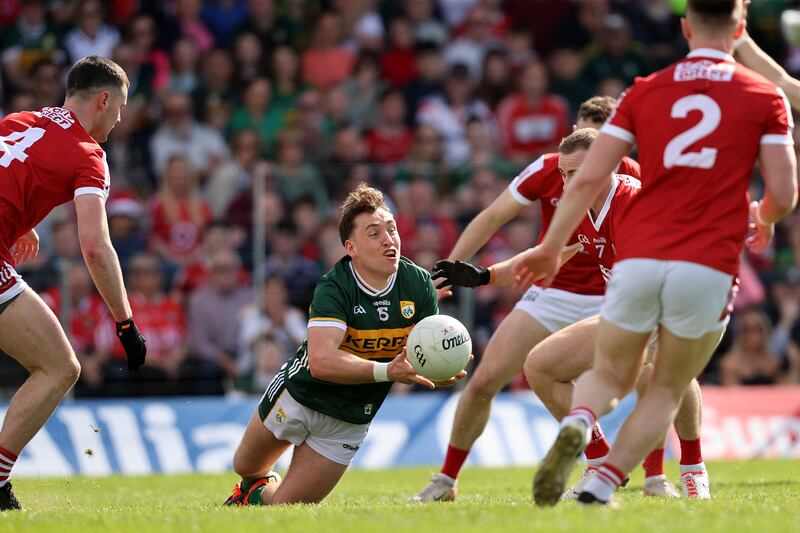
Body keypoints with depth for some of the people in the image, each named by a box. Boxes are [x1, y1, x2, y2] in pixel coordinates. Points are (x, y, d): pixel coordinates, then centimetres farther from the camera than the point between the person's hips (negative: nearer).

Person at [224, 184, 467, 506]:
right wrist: (386, 371, -51)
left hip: (349, 421, 3)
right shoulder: (333, 288, -27)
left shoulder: (419, 284, -13)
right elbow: (321, 361, -40)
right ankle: (257, 486, 59)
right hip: (300, 394, -2)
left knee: (283, 511, 3)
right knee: (246, 466, 21)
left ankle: (258, 495, 40)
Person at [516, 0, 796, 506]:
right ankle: (601, 487, -3)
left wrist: (551, 248, 14)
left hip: (637, 257, 2)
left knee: (610, 376, 20)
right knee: (666, 392, 16)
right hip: (709, 265, -1)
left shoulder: (645, 91, 10)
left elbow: (588, 179, 4)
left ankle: (576, 426, -15)